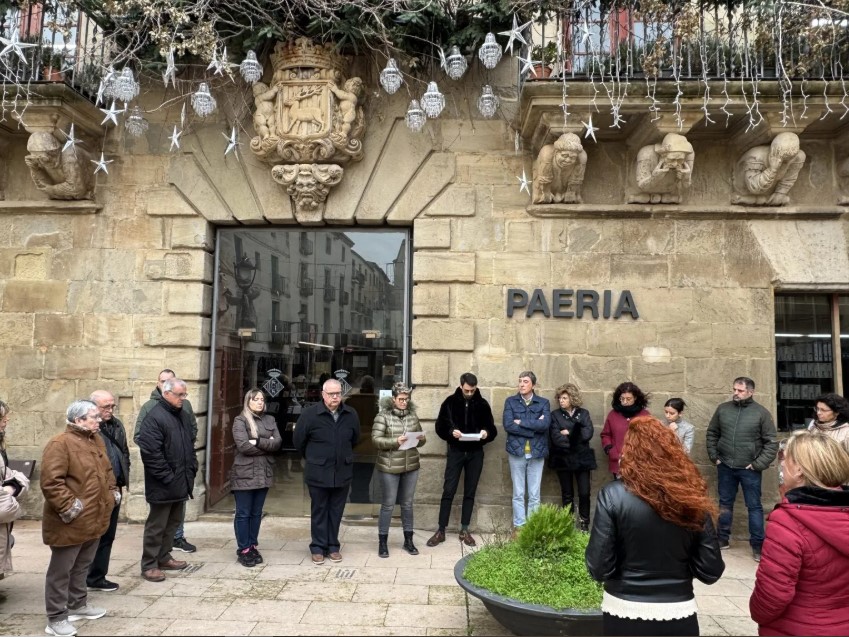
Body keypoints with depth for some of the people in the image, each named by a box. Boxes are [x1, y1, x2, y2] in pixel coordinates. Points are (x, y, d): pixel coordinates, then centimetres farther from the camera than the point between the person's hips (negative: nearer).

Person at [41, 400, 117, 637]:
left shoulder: (96, 440, 10)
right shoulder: (60, 444, -19)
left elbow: (107, 470, 21)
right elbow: (50, 482, -24)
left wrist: (113, 491, 10)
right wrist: (68, 506, -26)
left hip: (94, 520, 9)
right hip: (70, 523, -8)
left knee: (82, 567, 22)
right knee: (61, 571, 5)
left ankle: (78, 605, 36)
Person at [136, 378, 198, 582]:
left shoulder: (183, 416, 12)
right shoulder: (154, 417, -17)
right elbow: (151, 452, -22)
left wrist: (192, 469, 11)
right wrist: (167, 477, -20)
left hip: (181, 482, 9)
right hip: (163, 485, -9)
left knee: (173, 522, 18)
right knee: (156, 526, 3)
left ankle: (163, 557, 31)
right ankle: (149, 565, 14)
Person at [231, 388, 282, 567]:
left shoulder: (270, 420, 11)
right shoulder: (240, 420, -4)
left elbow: (278, 443, -1)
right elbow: (243, 446, -17)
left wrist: (258, 442, -15)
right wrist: (267, 446, -9)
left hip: (264, 473, 5)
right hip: (244, 474, -5)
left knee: (257, 513, 12)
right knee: (243, 513, 2)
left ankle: (253, 546, 22)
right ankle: (243, 550, 11)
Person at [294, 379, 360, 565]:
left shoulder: (351, 415, -1)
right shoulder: (310, 414, -11)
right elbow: (299, 442, 0)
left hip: (343, 472, 3)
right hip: (318, 473, -3)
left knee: (336, 512, 12)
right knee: (319, 511, 9)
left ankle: (333, 546, 25)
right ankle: (318, 548, 20)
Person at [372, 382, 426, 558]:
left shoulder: (412, 415, 6)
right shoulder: (383, 416, -7)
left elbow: (420, 440, 14)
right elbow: (376, 439, -14)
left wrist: (421, 439, -10)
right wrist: (395, 441, -25)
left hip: (411, 466, 4)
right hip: (390, 467, -4)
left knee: (407, 504, 14)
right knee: (388, 504, 4)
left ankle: (408, 540, 26)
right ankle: (382, 542, 18)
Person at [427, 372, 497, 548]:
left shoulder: (483, 404, 2)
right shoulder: (450, 402, -2)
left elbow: (492, 428, 5)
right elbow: (440, 427, -2)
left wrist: (486, 433, -17)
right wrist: (451, 432, -22)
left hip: (475, 454, 2)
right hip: (455, 452, -1)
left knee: (470, 492, 8)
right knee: (448, 491, -1)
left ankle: (464, 530, 18)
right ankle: (441, 531, 6)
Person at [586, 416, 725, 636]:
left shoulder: (613, 495, -15)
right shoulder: (691, 497, -7)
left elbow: (599, 569, -14)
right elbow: (711, 571, -3)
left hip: (625, 614, -2)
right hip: (679, 615, 2)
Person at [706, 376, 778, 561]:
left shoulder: (761, 413, -6)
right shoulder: (722, 409, 2)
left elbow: (772, 442, -6)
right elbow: (712, 433, 11)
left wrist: (759, 464, -11)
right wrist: (714, 456, 3)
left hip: (749, 469, -3)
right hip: (725, 467, 3)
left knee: (754, 506, 4)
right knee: (725, 503, 14)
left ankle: (757, 545, 14)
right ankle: (723, 538, 26)